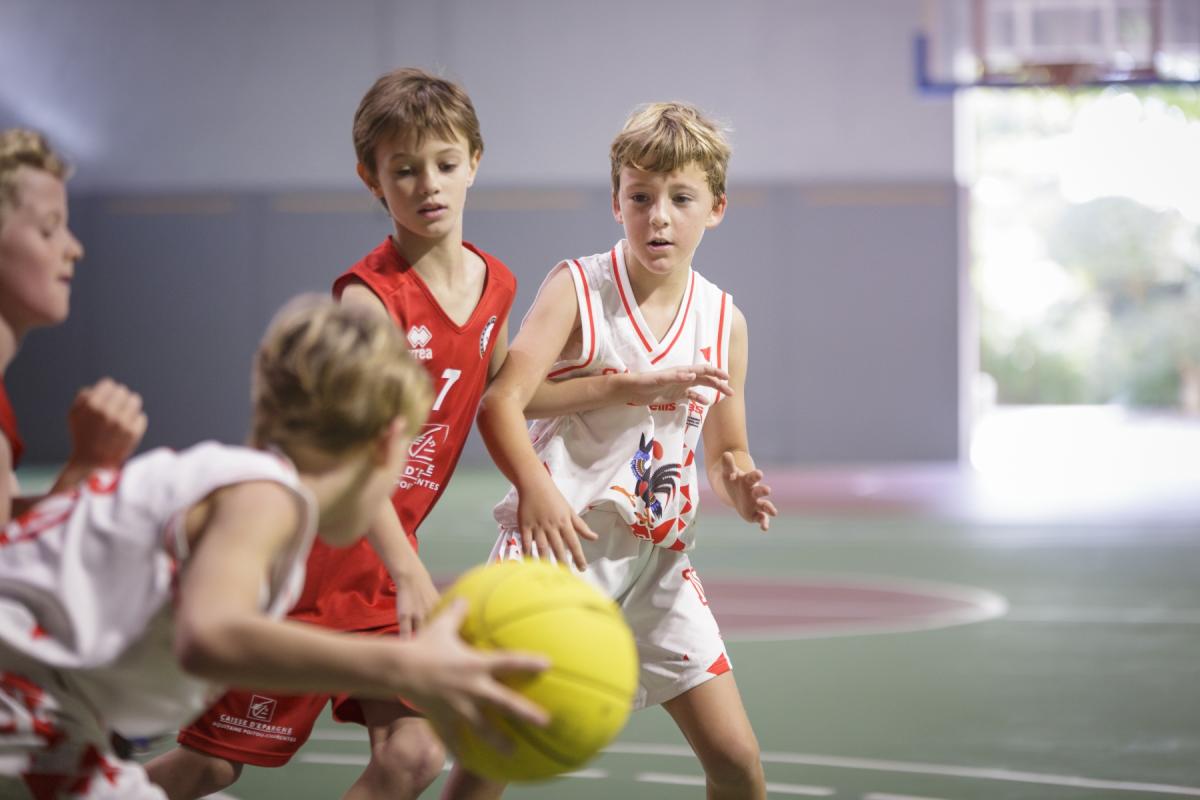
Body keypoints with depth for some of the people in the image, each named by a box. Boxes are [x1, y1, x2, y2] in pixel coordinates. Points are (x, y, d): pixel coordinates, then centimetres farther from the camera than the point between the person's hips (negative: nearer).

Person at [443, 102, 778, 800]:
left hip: (661, 560, 4)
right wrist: (536, 489, -33)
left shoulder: (724, 321, 6)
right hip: (559, 538, -4)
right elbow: (500, 402, -16)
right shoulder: (577, 288, -6)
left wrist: (741, 485, -7)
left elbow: (728, 450, 17)